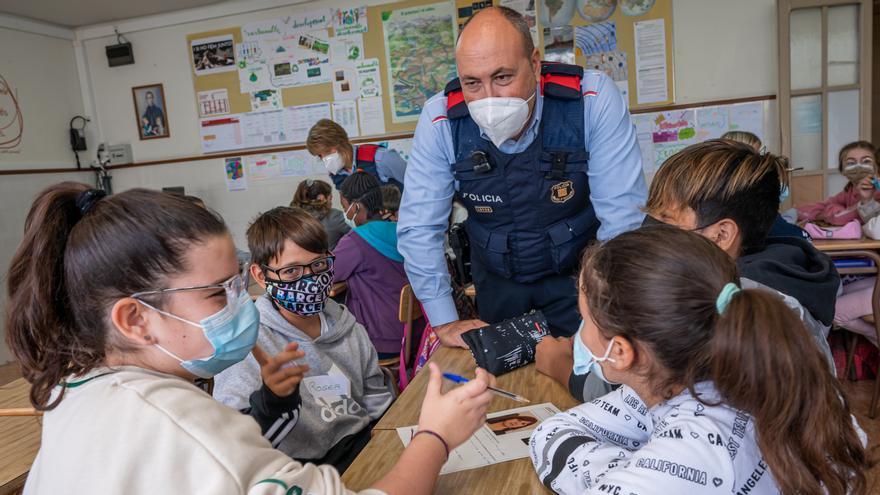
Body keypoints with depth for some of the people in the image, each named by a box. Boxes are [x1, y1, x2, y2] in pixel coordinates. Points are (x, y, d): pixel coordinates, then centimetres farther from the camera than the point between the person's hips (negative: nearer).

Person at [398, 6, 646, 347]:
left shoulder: (593, 99, -25)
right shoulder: (440, 119, -20)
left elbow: (622, 218, -24)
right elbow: (419, 227, -15)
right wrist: (445, 323, -15)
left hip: (578, 271, -1)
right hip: (496, 279, 2)